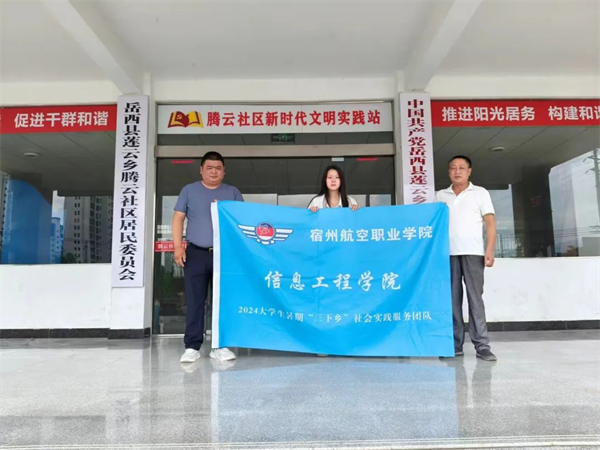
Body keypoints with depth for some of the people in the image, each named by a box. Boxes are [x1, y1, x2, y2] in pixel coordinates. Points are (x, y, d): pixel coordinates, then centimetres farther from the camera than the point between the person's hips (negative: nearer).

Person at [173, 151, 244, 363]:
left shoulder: (233, 192, 12)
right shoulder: (189, 190, 10)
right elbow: (178, 219, 7)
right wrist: (178, 246, -4)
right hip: (196, 253, -1)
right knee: (194, 301, 0)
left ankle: (220, 346, 12)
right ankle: (192, 346, 7)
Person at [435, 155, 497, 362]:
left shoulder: (480, 193, 8)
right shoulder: (440, 196, 15)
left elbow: (490, 223, 2)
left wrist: (490, 250, -9)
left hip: (472, 252, -2)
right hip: (447, 253, 3)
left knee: (475, 298, -3)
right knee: (452, 299, 4)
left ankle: (482, 345, 2)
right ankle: (455, 344, 11)